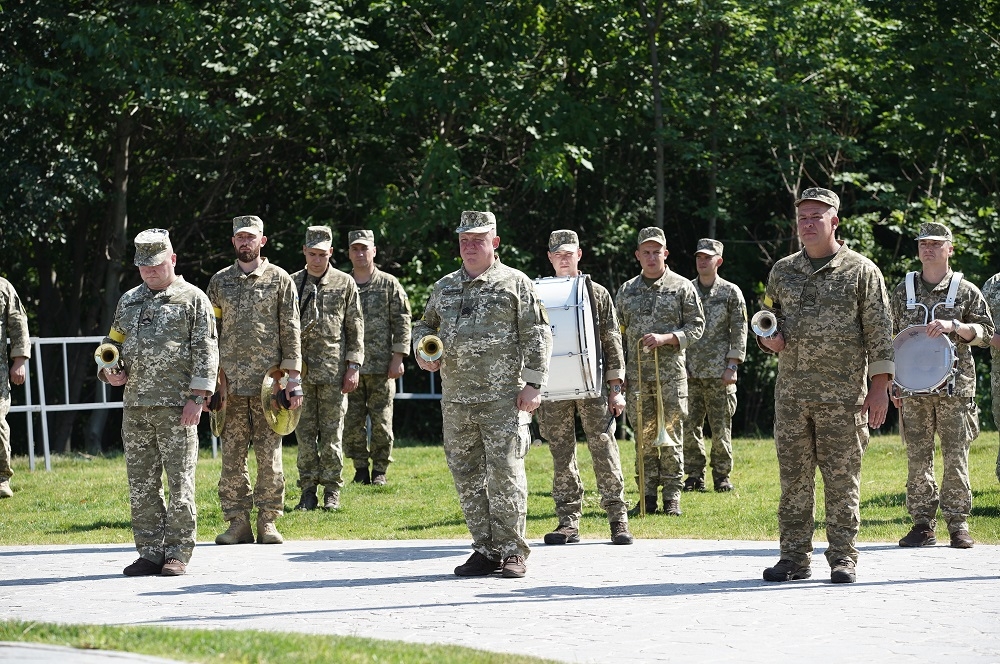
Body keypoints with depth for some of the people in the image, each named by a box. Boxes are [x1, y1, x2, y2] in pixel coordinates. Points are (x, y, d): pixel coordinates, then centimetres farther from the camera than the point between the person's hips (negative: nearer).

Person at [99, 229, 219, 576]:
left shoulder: (193, 299, 2)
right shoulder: (129, 301, 18)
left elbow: (206, 352, -3)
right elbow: (113, 344, 25)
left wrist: (197, 398, -12)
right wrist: (110, 371, 3)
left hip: (176, 406, -5)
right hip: (135, 407, 6)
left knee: (180, 482, -5)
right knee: (141, 485, 6)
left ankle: (178, 554, -1)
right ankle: (150, 553, 11)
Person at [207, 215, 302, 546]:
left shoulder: (280, 279, 4)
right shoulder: (220, 281, 11)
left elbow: (290, 331, 1)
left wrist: (293, 378, -5)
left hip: (268, 381, -2)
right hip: (231, 383, 2)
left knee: (269, 454, -1)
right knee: (232, 456, 1)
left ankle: (268, 522, 5)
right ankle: (237, 522, 5)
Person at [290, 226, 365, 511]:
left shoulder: (344, 283, 4)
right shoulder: (293, 283, 7)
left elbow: (355, 327, 4)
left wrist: (353, 366, -3)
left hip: (334, 369, -2)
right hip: (300, 368, 2)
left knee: (332, 432, 1)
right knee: (305, 432, 3)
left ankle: (332, 492, 7)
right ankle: (308, 491, 7)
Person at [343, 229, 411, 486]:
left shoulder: (389, 284, 4)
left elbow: (402, 322, 2)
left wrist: (398, 358, -6)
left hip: (381, 367, -2)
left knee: (381, 422, -1)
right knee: (352, 422, 1)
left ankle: (380, 471, 8)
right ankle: (361, 470, 11)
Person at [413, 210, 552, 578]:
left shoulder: (515, 283, 1)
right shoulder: (444, 287, 16)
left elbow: (537, 336, -2)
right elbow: (424, 325, 27)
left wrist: (532, 384, -10)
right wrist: (422, 349, 3)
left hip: (503, 397, -5)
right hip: (456, 399, 5)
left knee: (505, 472, -9)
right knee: (467, 476, 6)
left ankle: (512, 552, -3)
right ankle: (485, 551, 13)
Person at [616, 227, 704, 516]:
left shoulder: (682, 287, 3)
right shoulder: (627, 291, 11)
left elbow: (696, 327, 0)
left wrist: (665, 338, -14)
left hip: (671, 374, -2)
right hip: (637, 375, 2)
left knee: (670, 435, -2)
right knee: (644, 437, 2)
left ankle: (672, 499, 3)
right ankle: (647, 496, 7)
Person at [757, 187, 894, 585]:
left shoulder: (861, 271, 0)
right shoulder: (782, 272, 13)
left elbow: (879, 332, -2)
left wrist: (879, 388, -9)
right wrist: (767, 339, 0)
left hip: (843, 394, -4)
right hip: (791, 394, 4)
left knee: (842, 479, -1)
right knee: (793, 477, 4)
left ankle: (843, 559, 5)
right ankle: (794, 558, 10)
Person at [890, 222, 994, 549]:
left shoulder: (966, 291, 6)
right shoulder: (903, 291, 11)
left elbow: (987, 332, 3)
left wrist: (955, 326, -13)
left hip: (955, 387, -2)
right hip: (913, 389, 2)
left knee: (956, 458, -3)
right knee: (917, 458, 1)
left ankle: (958, 524, 4)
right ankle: (922, 524, 6)